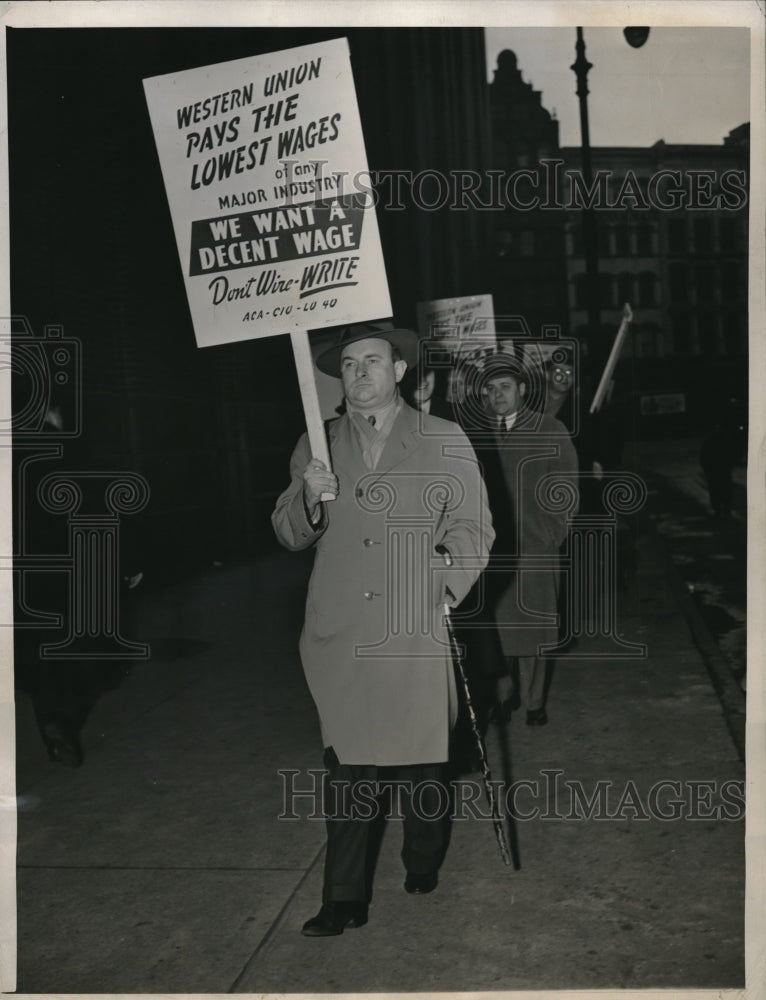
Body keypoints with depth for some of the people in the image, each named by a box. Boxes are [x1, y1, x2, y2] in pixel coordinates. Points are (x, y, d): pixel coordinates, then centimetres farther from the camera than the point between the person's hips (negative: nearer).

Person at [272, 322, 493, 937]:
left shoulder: (446, 443, 6)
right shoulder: (317, 446, 12)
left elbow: (472, 529, 5)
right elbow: (289, 535, 14)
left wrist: (440, 585, -12)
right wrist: (309, 500, -8)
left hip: (416, 636, -1)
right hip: (340, 637, 1)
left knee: (422, 759, 9)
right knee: (347, 766, 2)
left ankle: (424, 864, 33)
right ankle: (346, 899, 12)